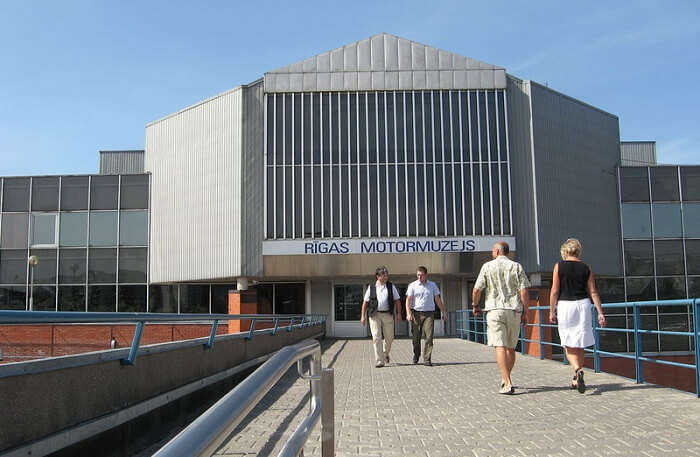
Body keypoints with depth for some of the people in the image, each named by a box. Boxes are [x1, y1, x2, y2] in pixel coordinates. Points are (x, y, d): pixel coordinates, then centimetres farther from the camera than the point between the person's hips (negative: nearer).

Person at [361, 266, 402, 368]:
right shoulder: (371, 287, 5)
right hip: (375, 315, -1)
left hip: (388, 315, 1)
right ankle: (379, 361, -4)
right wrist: (363, 316, 2)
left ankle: (385, 353, 36)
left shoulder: (391, 286, 8)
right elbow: (365, 302, 7)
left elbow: (397, 301, 9)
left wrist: (399, 313, 1)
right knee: (376, 338, -7)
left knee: (389, 337, 7)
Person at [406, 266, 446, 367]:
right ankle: (416, 355, 29)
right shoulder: (412, 285, 4)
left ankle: (427, 359, -7)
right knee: (416, 337, 6)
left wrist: (443, 312, 14)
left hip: (429, 314, 1)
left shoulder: (432, 285, 11)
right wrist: (408, 313, -14)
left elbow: (438, 299, 16)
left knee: (429, 337, -10)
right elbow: (408, 300, -2)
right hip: (416, 313, -1)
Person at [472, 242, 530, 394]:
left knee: (500, 346, -7)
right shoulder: (516, 266, 5)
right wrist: (525, 312, 3)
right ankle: (505, 379, 27)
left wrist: (475, 305, 15)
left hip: (495, 309, -3)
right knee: (511, 347, 15)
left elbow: (477, 290, -1)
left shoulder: (487, 266, 2)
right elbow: (524, 291, -3)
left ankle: (507, 384, -16)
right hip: (514, 310, 3)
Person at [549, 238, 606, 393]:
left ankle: (578, 370, -21)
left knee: (569, 345, 5)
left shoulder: (559, 266, -3)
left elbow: (555, 291, -6)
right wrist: (600, 313, 5)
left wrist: (552, 311, 1)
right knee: (579, 345, 13)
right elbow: (593, 292, 3)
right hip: (583, 305, 3)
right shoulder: (586, 268, 5)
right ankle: (576, 380, 20)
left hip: (565, 305, -3)